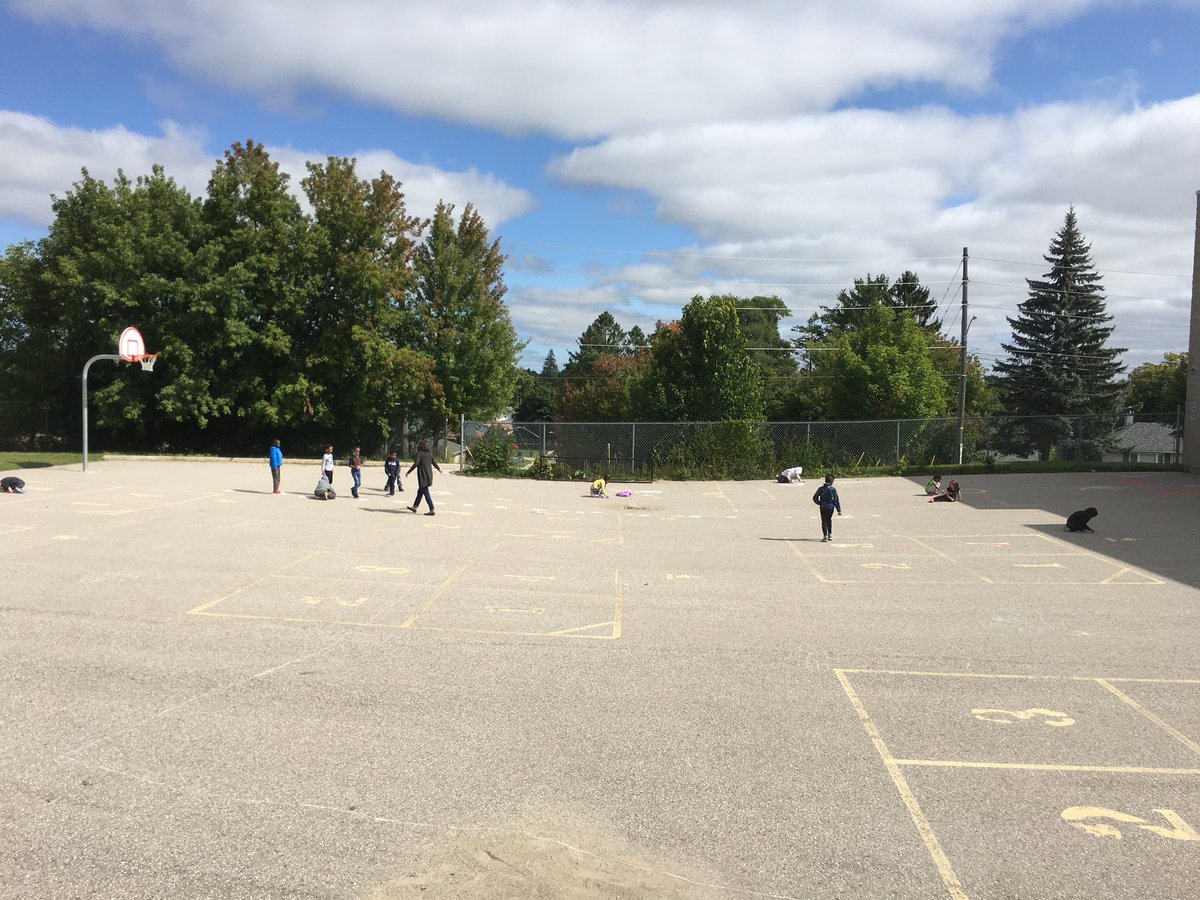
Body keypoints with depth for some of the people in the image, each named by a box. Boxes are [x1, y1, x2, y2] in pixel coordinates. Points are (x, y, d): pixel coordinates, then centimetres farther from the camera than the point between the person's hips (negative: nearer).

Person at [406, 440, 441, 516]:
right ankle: (414, 507, 31)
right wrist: (439, 469, 33)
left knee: (426, 493, -7)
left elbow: (416, 464, -19)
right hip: (429, 476, 7)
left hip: (423, 476, -7)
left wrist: (408, 472, -12)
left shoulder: (419, 454, -11)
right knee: (420, 491, 20)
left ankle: (432, 510, -11)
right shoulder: (430, 454, 6)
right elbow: (434, 463, 12)